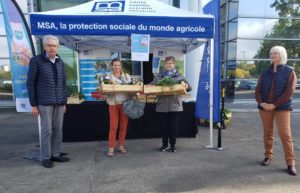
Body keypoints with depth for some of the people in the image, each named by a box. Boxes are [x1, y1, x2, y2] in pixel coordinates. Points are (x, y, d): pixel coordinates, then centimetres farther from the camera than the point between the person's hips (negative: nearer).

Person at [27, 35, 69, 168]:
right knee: (47, 130, 0)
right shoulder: (36, 61, -3)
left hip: (59, 103, 5)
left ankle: (55, 154, 20)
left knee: (58, 129, 8)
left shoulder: (60, 63, 12)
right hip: (45, 103, -5)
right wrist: (34, 105, -6)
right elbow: (30, 83, -3)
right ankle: (45, 157, 14)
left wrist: (64, 102, 11)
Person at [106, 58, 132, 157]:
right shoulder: (108, 77, 4)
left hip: (125, 103, 2)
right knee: (113, 126, -3)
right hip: (113, 104, -2)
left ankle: (121, 146, 20)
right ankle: (111, 148, 6)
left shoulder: (127, 76, 11)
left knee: (123, 126, 7)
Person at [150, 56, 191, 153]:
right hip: (162, 105, 1)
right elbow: (152, 85, 7)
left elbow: (188, 86, 1)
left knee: (173, 126, 5)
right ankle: (165, 144, 24)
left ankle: (172, 145, 20)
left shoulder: (179, 76, 4)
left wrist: (187, 86, -21)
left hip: (175, 105, -1)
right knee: (164, 126, 9)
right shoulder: (159, 76, 8)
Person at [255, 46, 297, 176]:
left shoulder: (289, 72, 2)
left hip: (282, 107, -3)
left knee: (285, 135, -6)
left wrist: (274, 105, -16)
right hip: (265, 107, 3)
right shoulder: (265, 73, 11)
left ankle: (290, 163, 2)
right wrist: (261, 103, -13)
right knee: (267, 133, 10)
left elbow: (289, 92, -8)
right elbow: (258, 90, 6)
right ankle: (268, 156, 22)